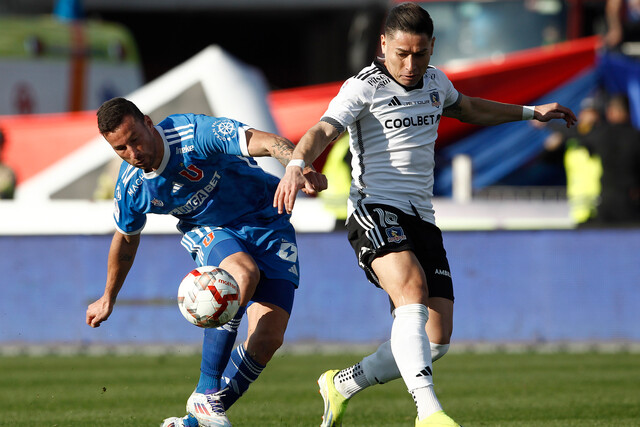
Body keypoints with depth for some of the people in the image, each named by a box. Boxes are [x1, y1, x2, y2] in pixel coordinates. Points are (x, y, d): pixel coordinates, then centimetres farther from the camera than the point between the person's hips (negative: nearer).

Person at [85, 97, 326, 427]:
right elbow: (126, 238, 11)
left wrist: (300, 166, -59)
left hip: (266, 223, -1)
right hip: (210, 233, 1)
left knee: (268, 338, -18)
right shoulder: (130, 186, -10)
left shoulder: (194, 133, -27)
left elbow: (266, 142, -38)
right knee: (243, 273, -37)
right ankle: (205, 395, -30)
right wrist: (108, 298, 24)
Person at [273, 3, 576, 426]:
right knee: (412, 288, -34)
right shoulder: (363, 88, -6)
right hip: (376, 212, -7)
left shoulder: (435, 81, 15)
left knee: (437, 340, -1)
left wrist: (531, 112, 44)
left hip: (422, 219, 7)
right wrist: (297, 165, -42)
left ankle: (341, 385, 21)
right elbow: (323, 130, -22)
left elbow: (468, 108, 38)